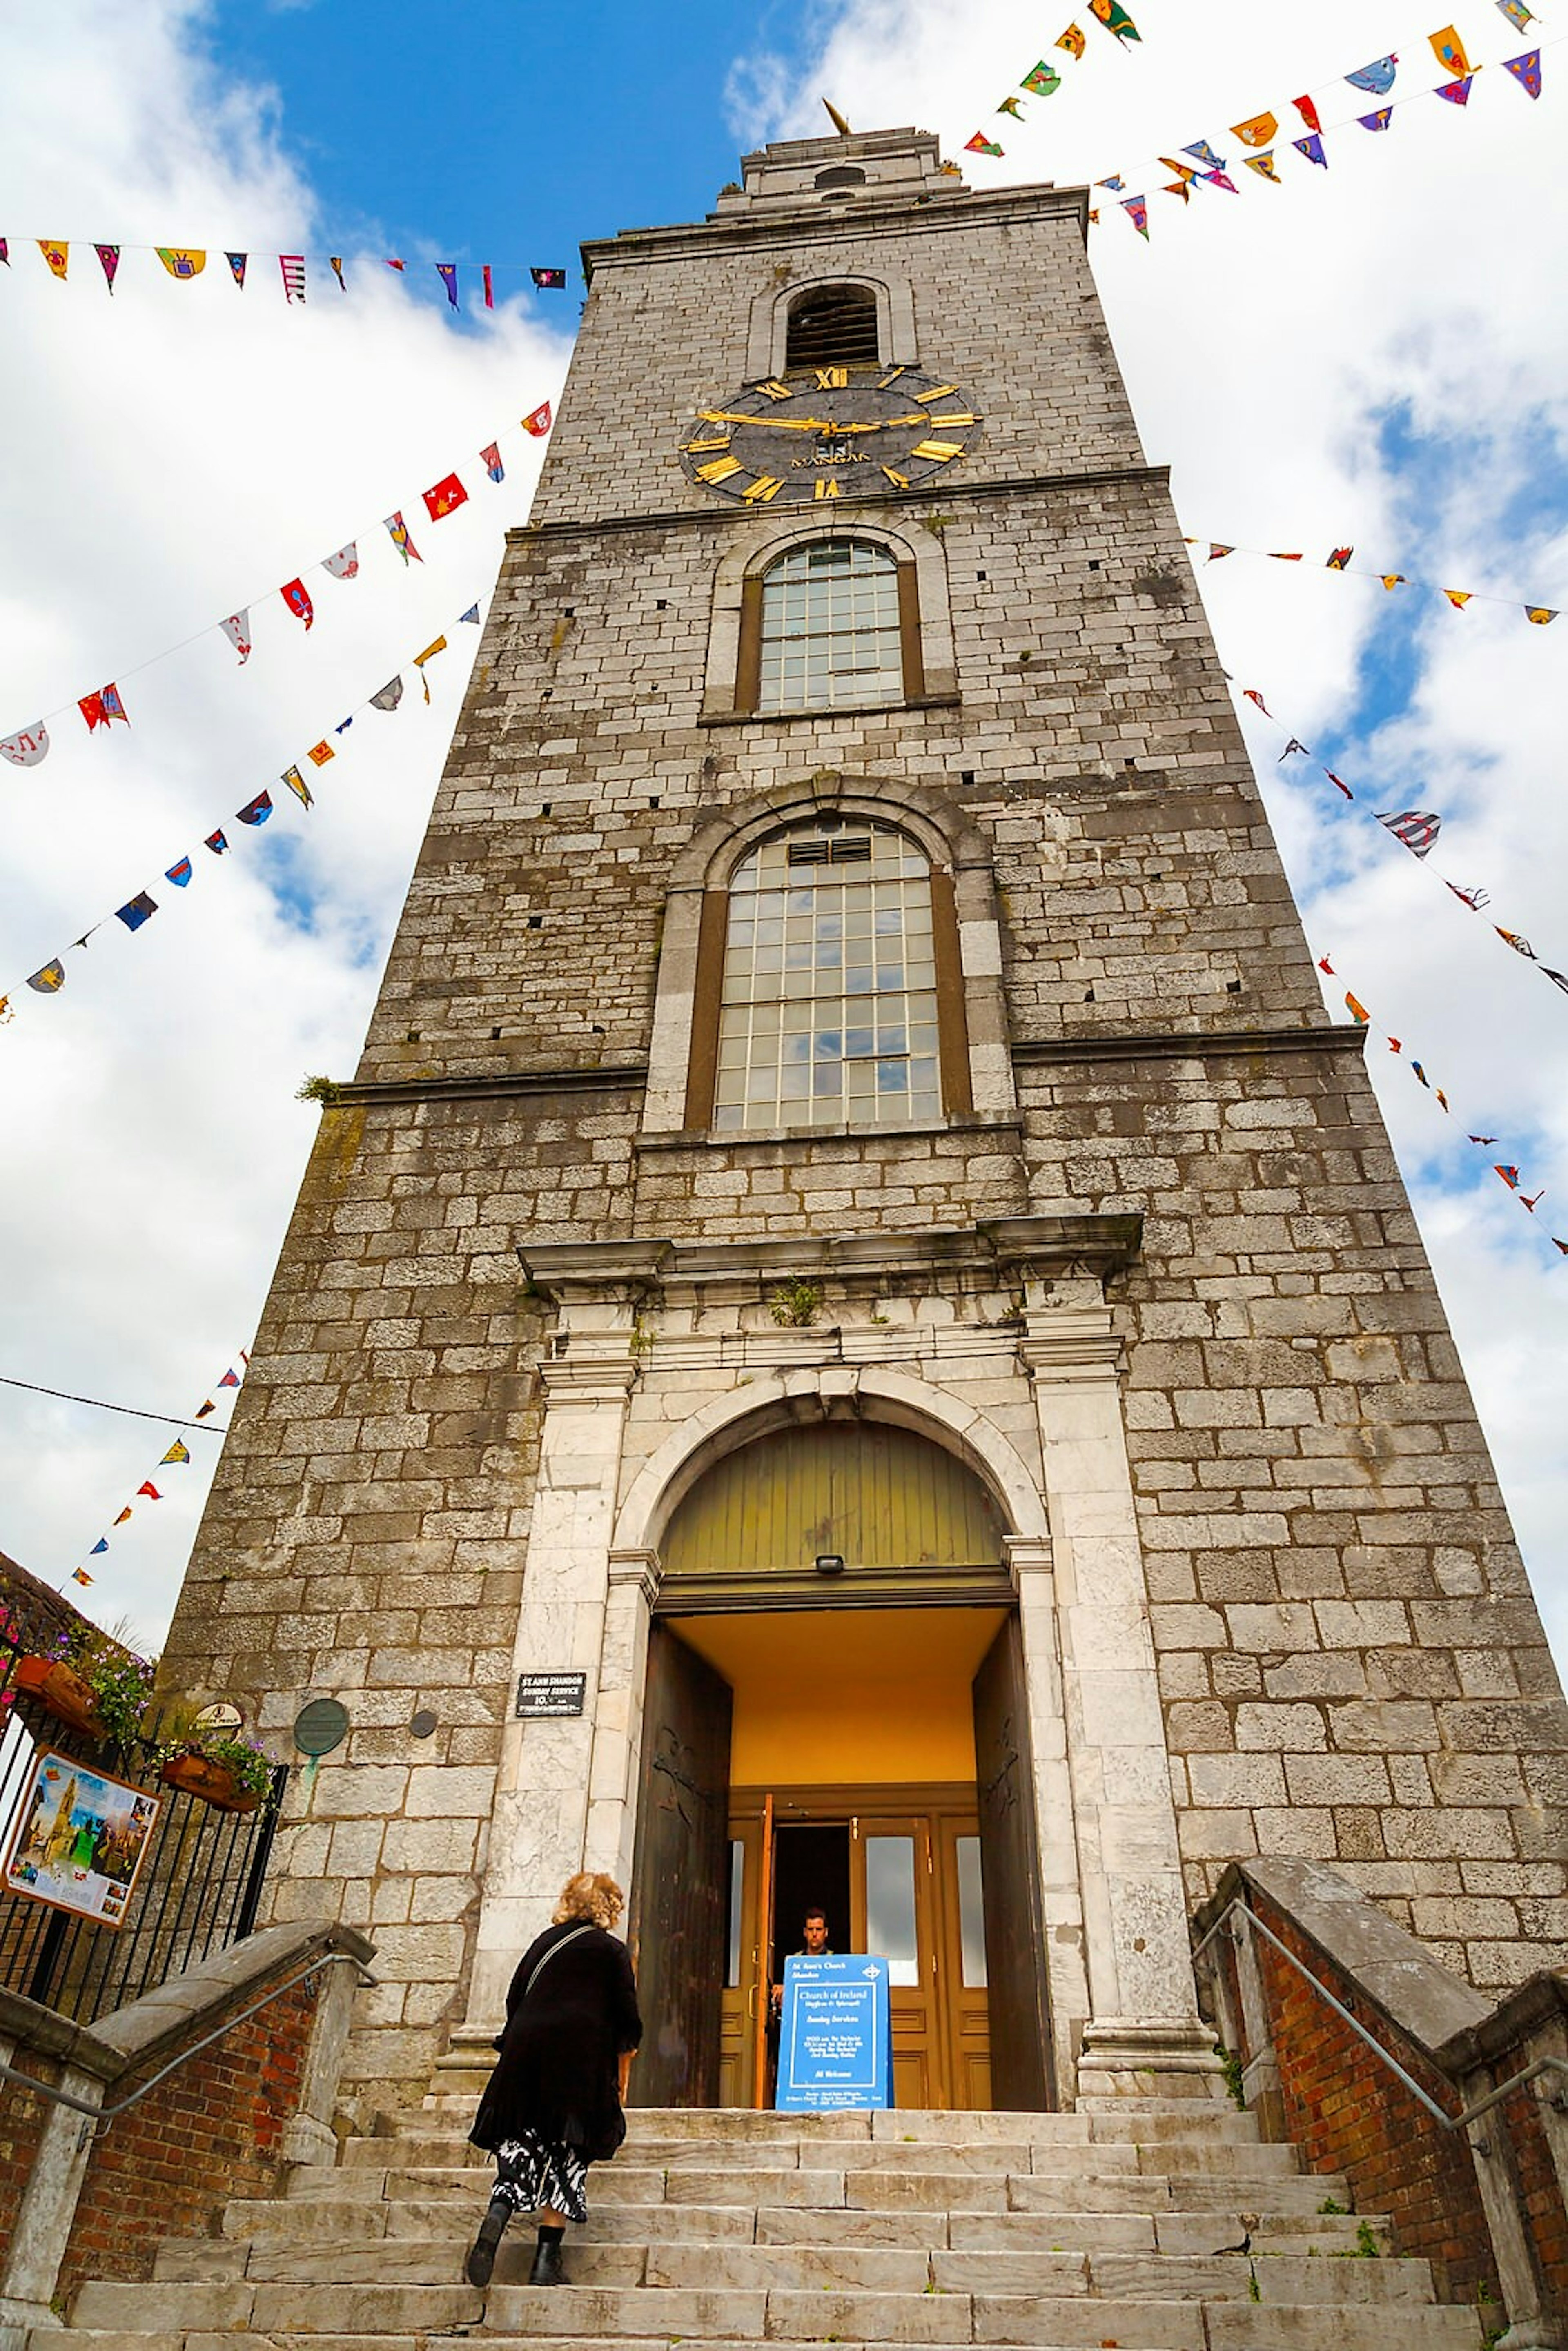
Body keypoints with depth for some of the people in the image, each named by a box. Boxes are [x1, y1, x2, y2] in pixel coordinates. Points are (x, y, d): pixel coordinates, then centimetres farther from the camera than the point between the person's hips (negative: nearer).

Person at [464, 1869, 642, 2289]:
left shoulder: (544, 1941, 17)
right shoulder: (612, 1951, 7)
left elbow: (514, 2000, 17)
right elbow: (627, 2022, 5)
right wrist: (621, 2077, 16)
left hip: (525, 2050, 3)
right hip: (580, 2057, -3)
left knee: (523, 2145, 10)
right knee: (566, 2154, 6)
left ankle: (494, 2222, -15)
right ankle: (546, 2260, 2)